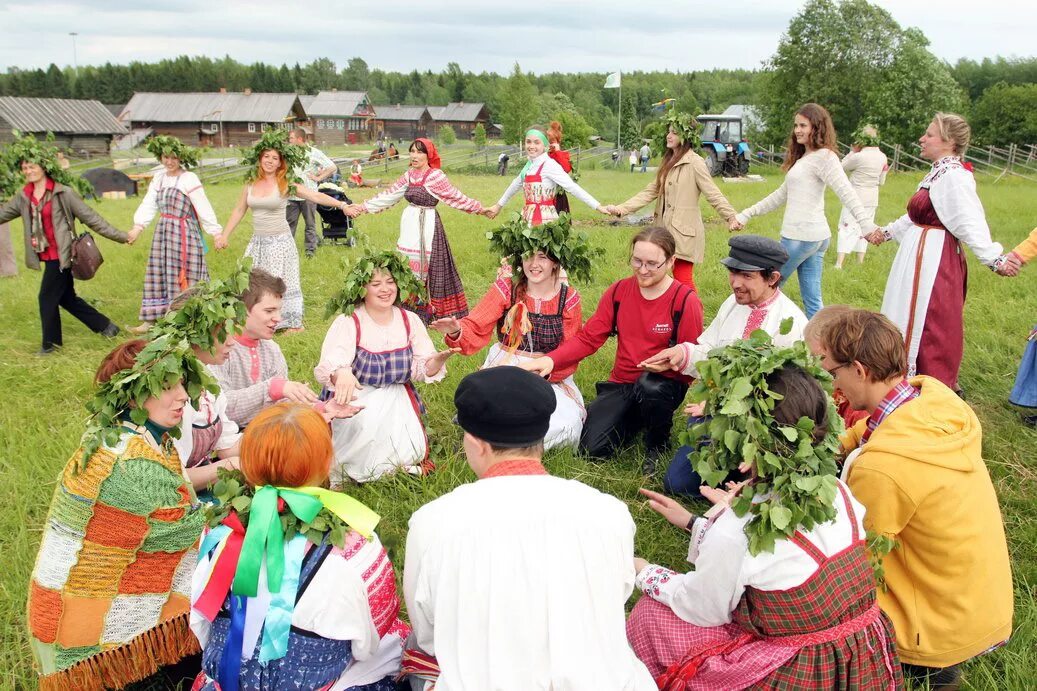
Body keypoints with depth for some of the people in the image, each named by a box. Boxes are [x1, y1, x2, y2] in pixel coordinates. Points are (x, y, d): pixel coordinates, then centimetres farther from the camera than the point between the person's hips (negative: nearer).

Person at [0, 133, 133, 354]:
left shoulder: (63, 192, -10)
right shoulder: (24, 197, 8)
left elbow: (90, 217, -9)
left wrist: (120, 236, -11)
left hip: (60, 255, -7)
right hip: (46, 256, 7)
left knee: (47, 297, -3)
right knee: (67, 298, 14)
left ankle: (51, 342, 14)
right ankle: (106, 326, 26)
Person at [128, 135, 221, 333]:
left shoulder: (189, 179, -10)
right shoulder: (159, 178, 10)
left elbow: (203, 208, -13)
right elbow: (148, 205, 9)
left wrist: (216, 232, -16)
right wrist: (138, 226, -1)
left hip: (184, 233, -6)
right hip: (163, 232, 6)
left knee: (184, 276, -2)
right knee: (158, 273, 10)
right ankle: (150, 320, 17)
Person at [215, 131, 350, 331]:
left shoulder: (286, 184, -9)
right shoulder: (251, 185, 4)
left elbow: (316, 196, -15)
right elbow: (238, 211, 13)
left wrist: (341, 204, -26)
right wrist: (224, 235, 14)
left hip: (280, 240, -4)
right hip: (258, 241, 4)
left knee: (281, 282, 3)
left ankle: (293, 323, 17)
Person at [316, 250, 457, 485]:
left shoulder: (410, 320, 0)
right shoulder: (348, 322, -12)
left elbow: (423, 369, 0)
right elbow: (330, 366, -26)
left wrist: (438, 359, -24)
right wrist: (342, 373, -51)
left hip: (396, 402, 3)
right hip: (355, 401, -3)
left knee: (408, 454, -18)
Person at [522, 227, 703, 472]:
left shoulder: (685, 300, -11)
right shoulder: (619, 291, 0)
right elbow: (588, 338, -4)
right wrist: (550, 360, -20)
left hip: (665, 384, -3)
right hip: (622, 383, 4)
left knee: (649, 385, -40)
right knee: (592, 448, -15)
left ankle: (658, 445, -6)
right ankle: (637, 419, 18)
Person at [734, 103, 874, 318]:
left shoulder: (824, 157, -9)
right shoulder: (803, 158, 19)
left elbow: (846, 192, -21)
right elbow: (781, 195, 25)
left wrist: (865, 224, -32)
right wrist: (746, 214, 25)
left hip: (801, 236, -9)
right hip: (816, 236, 9)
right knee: (813, 301, 8)